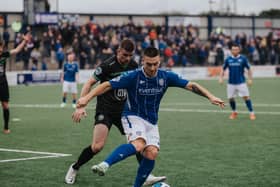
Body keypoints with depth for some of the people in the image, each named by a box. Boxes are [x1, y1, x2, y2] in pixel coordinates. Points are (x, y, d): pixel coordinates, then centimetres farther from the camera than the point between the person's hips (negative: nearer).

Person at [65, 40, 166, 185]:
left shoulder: (133, 65, 1)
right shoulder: (107, 65, -16)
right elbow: (89, 83, -13)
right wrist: (81, 106, -21)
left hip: (123, 110, 6)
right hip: (105, 110, -6)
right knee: (97, 146, -16)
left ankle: (146, 176, 5)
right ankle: (74, 169, 6)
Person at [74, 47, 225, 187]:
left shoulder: (166, 77, -6)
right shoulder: (133, 76, -17)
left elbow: (191, 85, -1)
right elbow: (107, 85, -15)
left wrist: (210, 97, -10)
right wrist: (87, 98, -24)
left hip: (151, 122, 5)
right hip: (133, 117, -5)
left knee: (152, 153, -15)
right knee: (138, 145, -33)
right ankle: (105, 165, -43)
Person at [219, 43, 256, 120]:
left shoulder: (243, 58, -3)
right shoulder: (228, 59, 3)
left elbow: (249, 69, 3)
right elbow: (223, 69, 13)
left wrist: (250, 79, -3)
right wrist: (221, 78, 0)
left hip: (241, 82, -3)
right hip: (231, 83, 3)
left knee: (246, 97, -9)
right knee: (230, 98, 5)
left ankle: (252, 113, -4)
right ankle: (234, 112, 28)